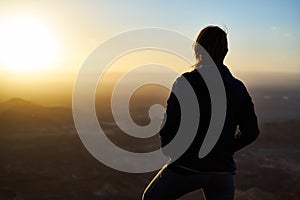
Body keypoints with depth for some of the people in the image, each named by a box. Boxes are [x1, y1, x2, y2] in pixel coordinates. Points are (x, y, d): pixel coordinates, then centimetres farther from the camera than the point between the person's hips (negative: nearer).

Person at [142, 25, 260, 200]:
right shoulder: (237, 87, 3)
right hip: (223, 169, 5)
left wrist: (168, 147, 5)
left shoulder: (187, 81, -12)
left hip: (188, 166, -4)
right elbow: (251, 131, 7)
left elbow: (170, 125, -14)